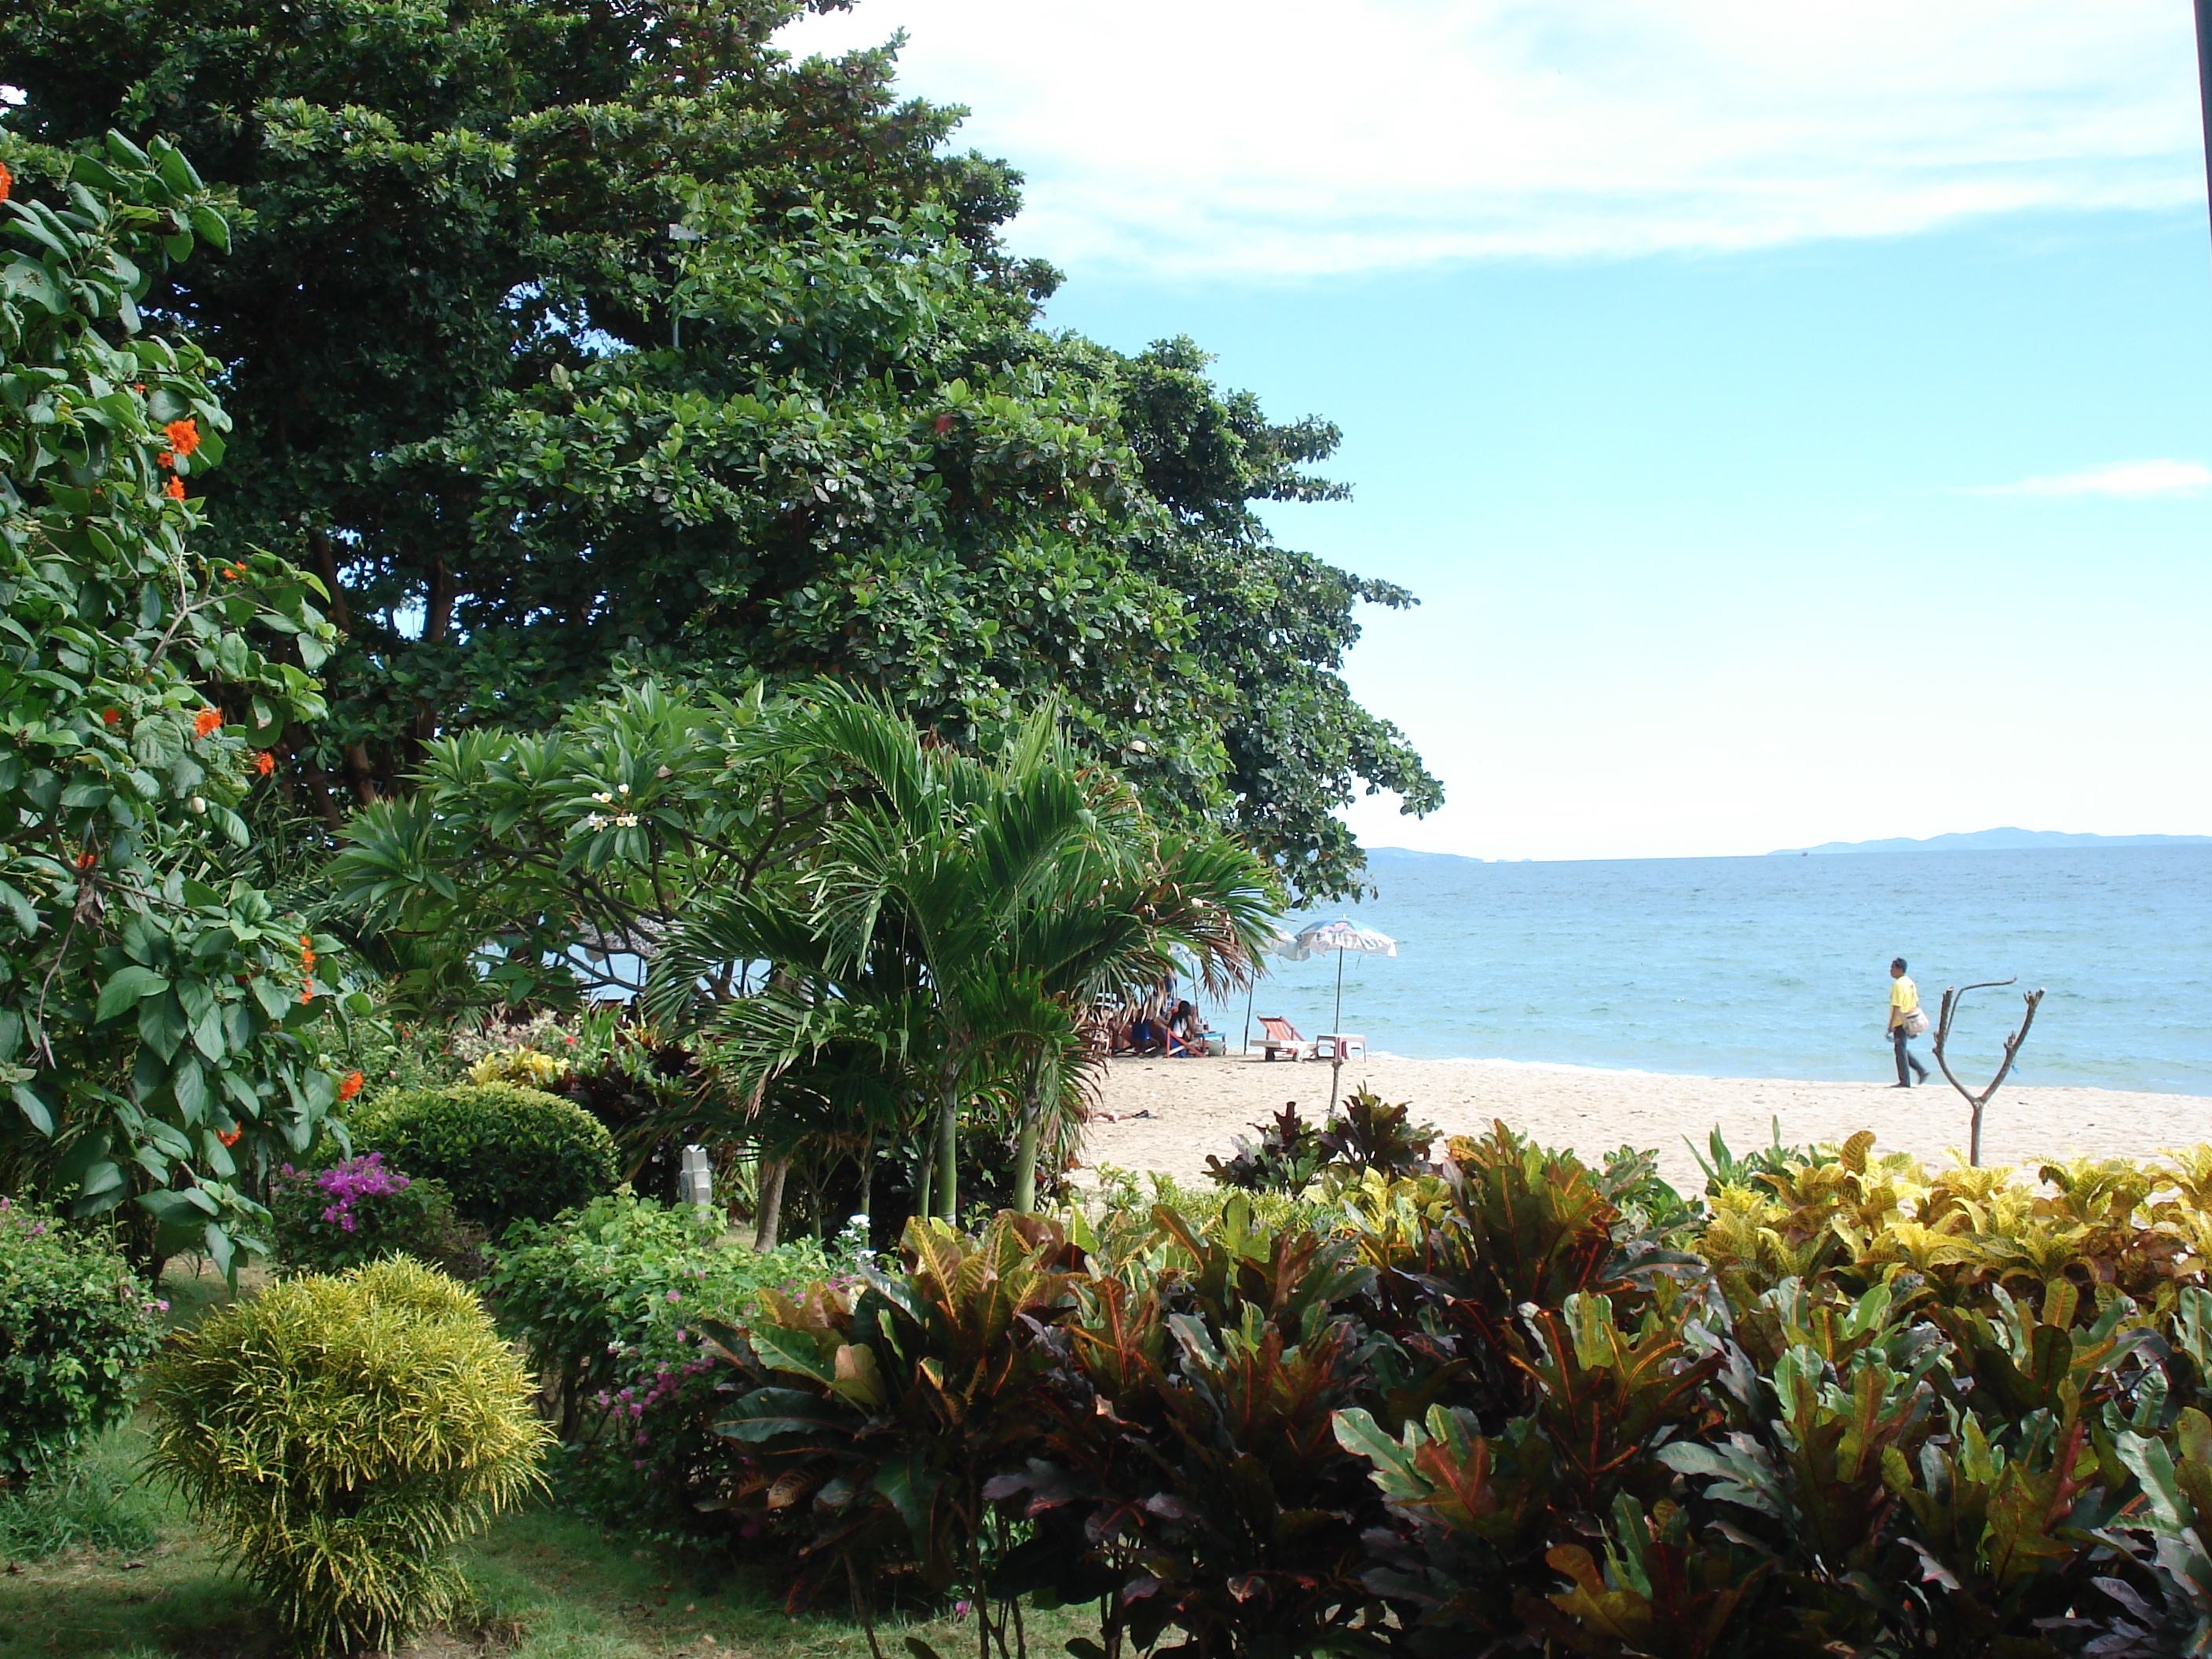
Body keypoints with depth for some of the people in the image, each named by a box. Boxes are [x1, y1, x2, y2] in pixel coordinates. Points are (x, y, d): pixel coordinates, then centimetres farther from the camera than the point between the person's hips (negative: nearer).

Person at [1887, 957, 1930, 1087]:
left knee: (1900, 1050, -2)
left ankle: (1904, 1082, 1)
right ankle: (1922, 1070, 13)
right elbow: (1916, 1003, 17)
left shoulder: (1898, 985, -16)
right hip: (1910, 1022, 9)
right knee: (1903, 1050, 19)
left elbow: (1896, 1007, -21)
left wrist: (1891, 1025, -20)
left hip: (1900, 1023, -9)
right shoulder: (1910, 983, 12)